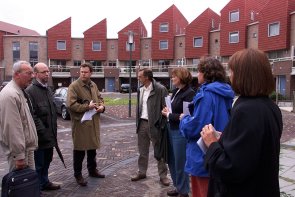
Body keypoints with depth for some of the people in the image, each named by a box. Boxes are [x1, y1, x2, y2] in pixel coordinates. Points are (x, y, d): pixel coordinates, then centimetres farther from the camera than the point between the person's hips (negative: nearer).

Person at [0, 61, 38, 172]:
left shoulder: (20, 92, 11)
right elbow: (12, 128, -24)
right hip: (19, 150, -9)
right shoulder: (10, 95, -22)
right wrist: (19, 155, -22)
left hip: (27, 147, 10)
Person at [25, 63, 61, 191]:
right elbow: (32, 115, -19)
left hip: (50, 135, 8)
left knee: (46, 161, 20)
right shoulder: (30, 91, -14)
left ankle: (44, 182, 36)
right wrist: (42, 131, -18)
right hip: (40, 136, -8)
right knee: (38, 164, 5)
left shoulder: (48, 90, 14)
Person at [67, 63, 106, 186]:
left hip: (94, 122, 7)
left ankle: (92, 170, 36)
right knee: (79, 150, 3)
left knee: (93, 147, 18)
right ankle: (78, 175, 19)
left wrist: (102, 106, -1)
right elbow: (71, 104, -19)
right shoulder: (74, 86, -11)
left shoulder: (93, 85, 11)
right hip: (80, 122, -7)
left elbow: (99, 98, 21)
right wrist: (87, 107, -19)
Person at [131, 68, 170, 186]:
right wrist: (138, 122, 11)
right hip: (142, 123, 7)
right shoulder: (140, 90, 9)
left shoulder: (160, 89, -14)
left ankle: (163, 175, 18)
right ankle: (141, 172, 31)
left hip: (154, 124, -6)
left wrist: (162, 124, -15)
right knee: (142, 150, 16)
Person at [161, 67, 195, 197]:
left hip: (181, 132, -8)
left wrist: (169, 115, -12)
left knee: (180, 162, 5)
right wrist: (167, 112, -4)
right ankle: (177, 187, 37)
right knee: (171, 160, 18)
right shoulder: (176, 91, 8)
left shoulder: (189, 93, -15)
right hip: (171, 129, 8)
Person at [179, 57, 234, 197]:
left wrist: (184, 119, -5)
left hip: (205, 156, -9)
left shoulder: (207, 93, -20)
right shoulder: (225, 93, 7)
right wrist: (189, 117, 10)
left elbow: (196, 126, -25)